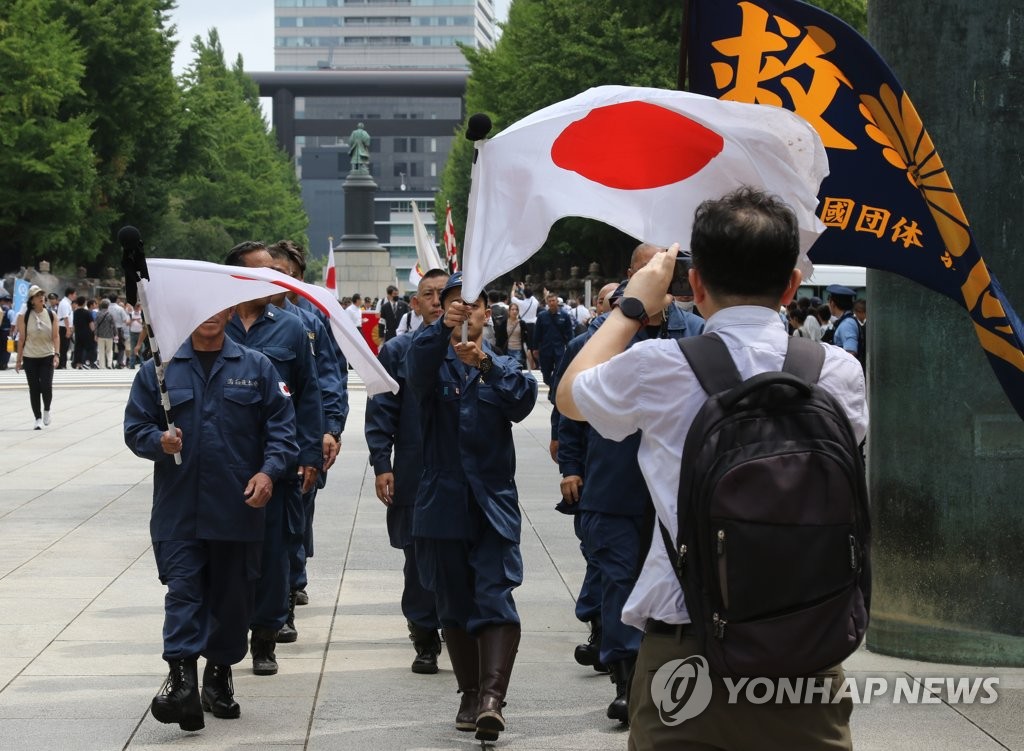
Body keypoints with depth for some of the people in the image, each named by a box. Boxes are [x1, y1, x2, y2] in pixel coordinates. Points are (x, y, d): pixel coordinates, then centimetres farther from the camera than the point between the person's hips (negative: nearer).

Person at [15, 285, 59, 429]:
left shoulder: (51, 315, 0)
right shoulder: (24, 317, -3)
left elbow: (56, 336, 0)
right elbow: (21, 338, 1)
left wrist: (56, 354, -11)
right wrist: (19, 359, 1)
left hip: (47, 357, 0)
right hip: (30, 357, 0)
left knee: (46, 386, -10)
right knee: (34, 389, 0)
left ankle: (46, 410, 17)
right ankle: (38, 418, 10)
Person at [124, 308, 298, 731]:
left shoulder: (256, 368, 6)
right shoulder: (160, 368, 5)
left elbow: (280, 425, 4)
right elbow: (135, 427, 6)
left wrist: (269, 471, -11)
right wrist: (159, 440, -15)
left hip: (239, 507, 1)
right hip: (178, 510, -1)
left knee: (233, 596, 9)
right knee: (183, 591, -9)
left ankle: (220, 673, 25)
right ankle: (182, 680, -16)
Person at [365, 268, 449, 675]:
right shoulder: (397, 352, 5)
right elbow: (381, 411, 3)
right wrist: (381, 465, -4)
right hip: (414, 473, 0)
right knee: (419, 558, 4)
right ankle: (426, 640, 15)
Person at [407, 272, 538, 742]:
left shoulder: (504, 367, 9)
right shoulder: (435, 363, 6)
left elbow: (522, 403, -13)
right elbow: (419, 370, -20)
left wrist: (484, 363, -30)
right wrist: (443, 327, -39)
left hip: (493, 502, -1)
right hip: (444, 503, 1)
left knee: (496, 599, -14)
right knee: (455, 605, 6)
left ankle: (492, 698, -23)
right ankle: (470, 695, 15)